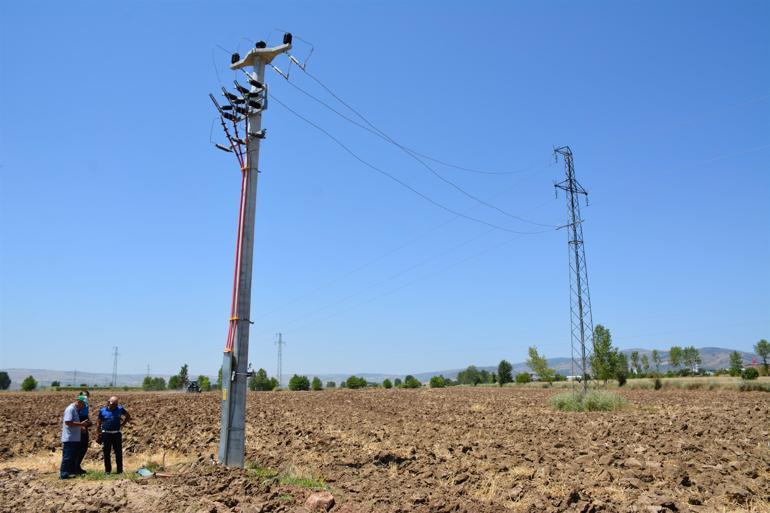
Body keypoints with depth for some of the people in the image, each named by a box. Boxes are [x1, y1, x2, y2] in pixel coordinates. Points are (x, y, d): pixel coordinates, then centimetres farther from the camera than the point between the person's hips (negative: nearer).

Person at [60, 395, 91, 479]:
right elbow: (68, 422, -25)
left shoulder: (75, 410, 16)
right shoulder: (70, 409, -15)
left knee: (73, 456, 15)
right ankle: (64, 474, -1)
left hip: (75, 438, 10)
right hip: (69, 438, -10)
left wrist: (81, 426, 9)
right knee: (67, 457, -5)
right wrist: (81, 424, -21)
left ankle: (72, 471, 22)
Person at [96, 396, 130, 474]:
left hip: (117, 434, 1)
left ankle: (120, 470, 11)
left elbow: (128, 416, 17)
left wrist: (122, 424, 5)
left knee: (119, 453, 3)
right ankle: (107, 470, 18)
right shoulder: (102, 411, -1)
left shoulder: (120, 409, 2)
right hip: (106, 434, 0)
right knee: (106, 453, 6)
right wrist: (98, 436, 0)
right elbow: (98, 424, 3)